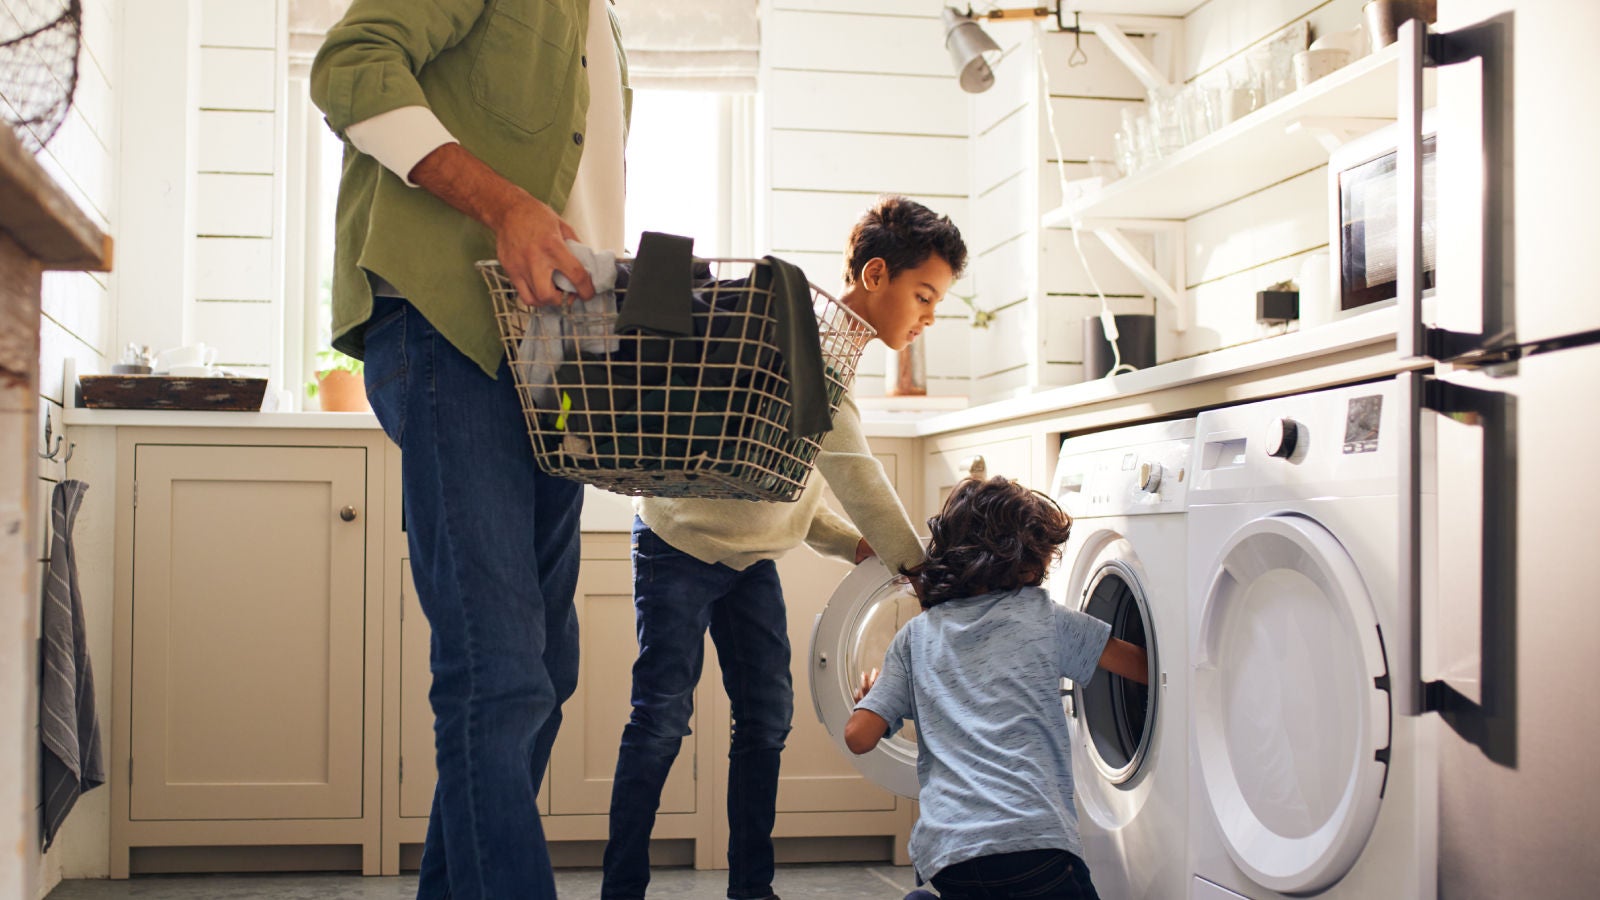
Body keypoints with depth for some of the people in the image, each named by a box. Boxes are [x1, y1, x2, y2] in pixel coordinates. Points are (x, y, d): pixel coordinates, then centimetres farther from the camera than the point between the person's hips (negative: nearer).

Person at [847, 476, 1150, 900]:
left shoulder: (916, 636, 13)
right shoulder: (1042, 616, 8)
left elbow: (859, 736, 9)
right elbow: (1143, 666, 16)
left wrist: (870, 692, 31)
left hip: (943, 851, 4)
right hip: (1033, 836, -4)